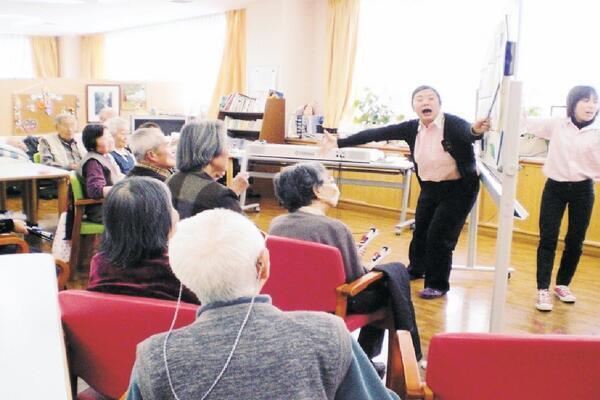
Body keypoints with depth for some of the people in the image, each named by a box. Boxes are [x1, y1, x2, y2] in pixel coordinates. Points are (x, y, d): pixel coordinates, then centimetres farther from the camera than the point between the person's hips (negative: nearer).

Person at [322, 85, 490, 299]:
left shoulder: (453, 124, -21)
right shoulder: (412, 128, -8)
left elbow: (467, 133, -43)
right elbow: (377, 133, -11)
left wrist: (476, 131, -69)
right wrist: (339, 142, -15)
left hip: (459, 189, -5)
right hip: (430, 188, 5)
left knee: (439, 235, -6)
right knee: (420, 231, 15)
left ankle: (438, 284, 15)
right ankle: (415, 269, 44)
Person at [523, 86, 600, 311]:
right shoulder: (555, 125, -1)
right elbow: (525, 122, 4)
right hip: (554, 187, -1)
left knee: (575, 241, 9)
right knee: (548, 239, -3)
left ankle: (563, 284, 27)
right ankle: (543, 289, 3)